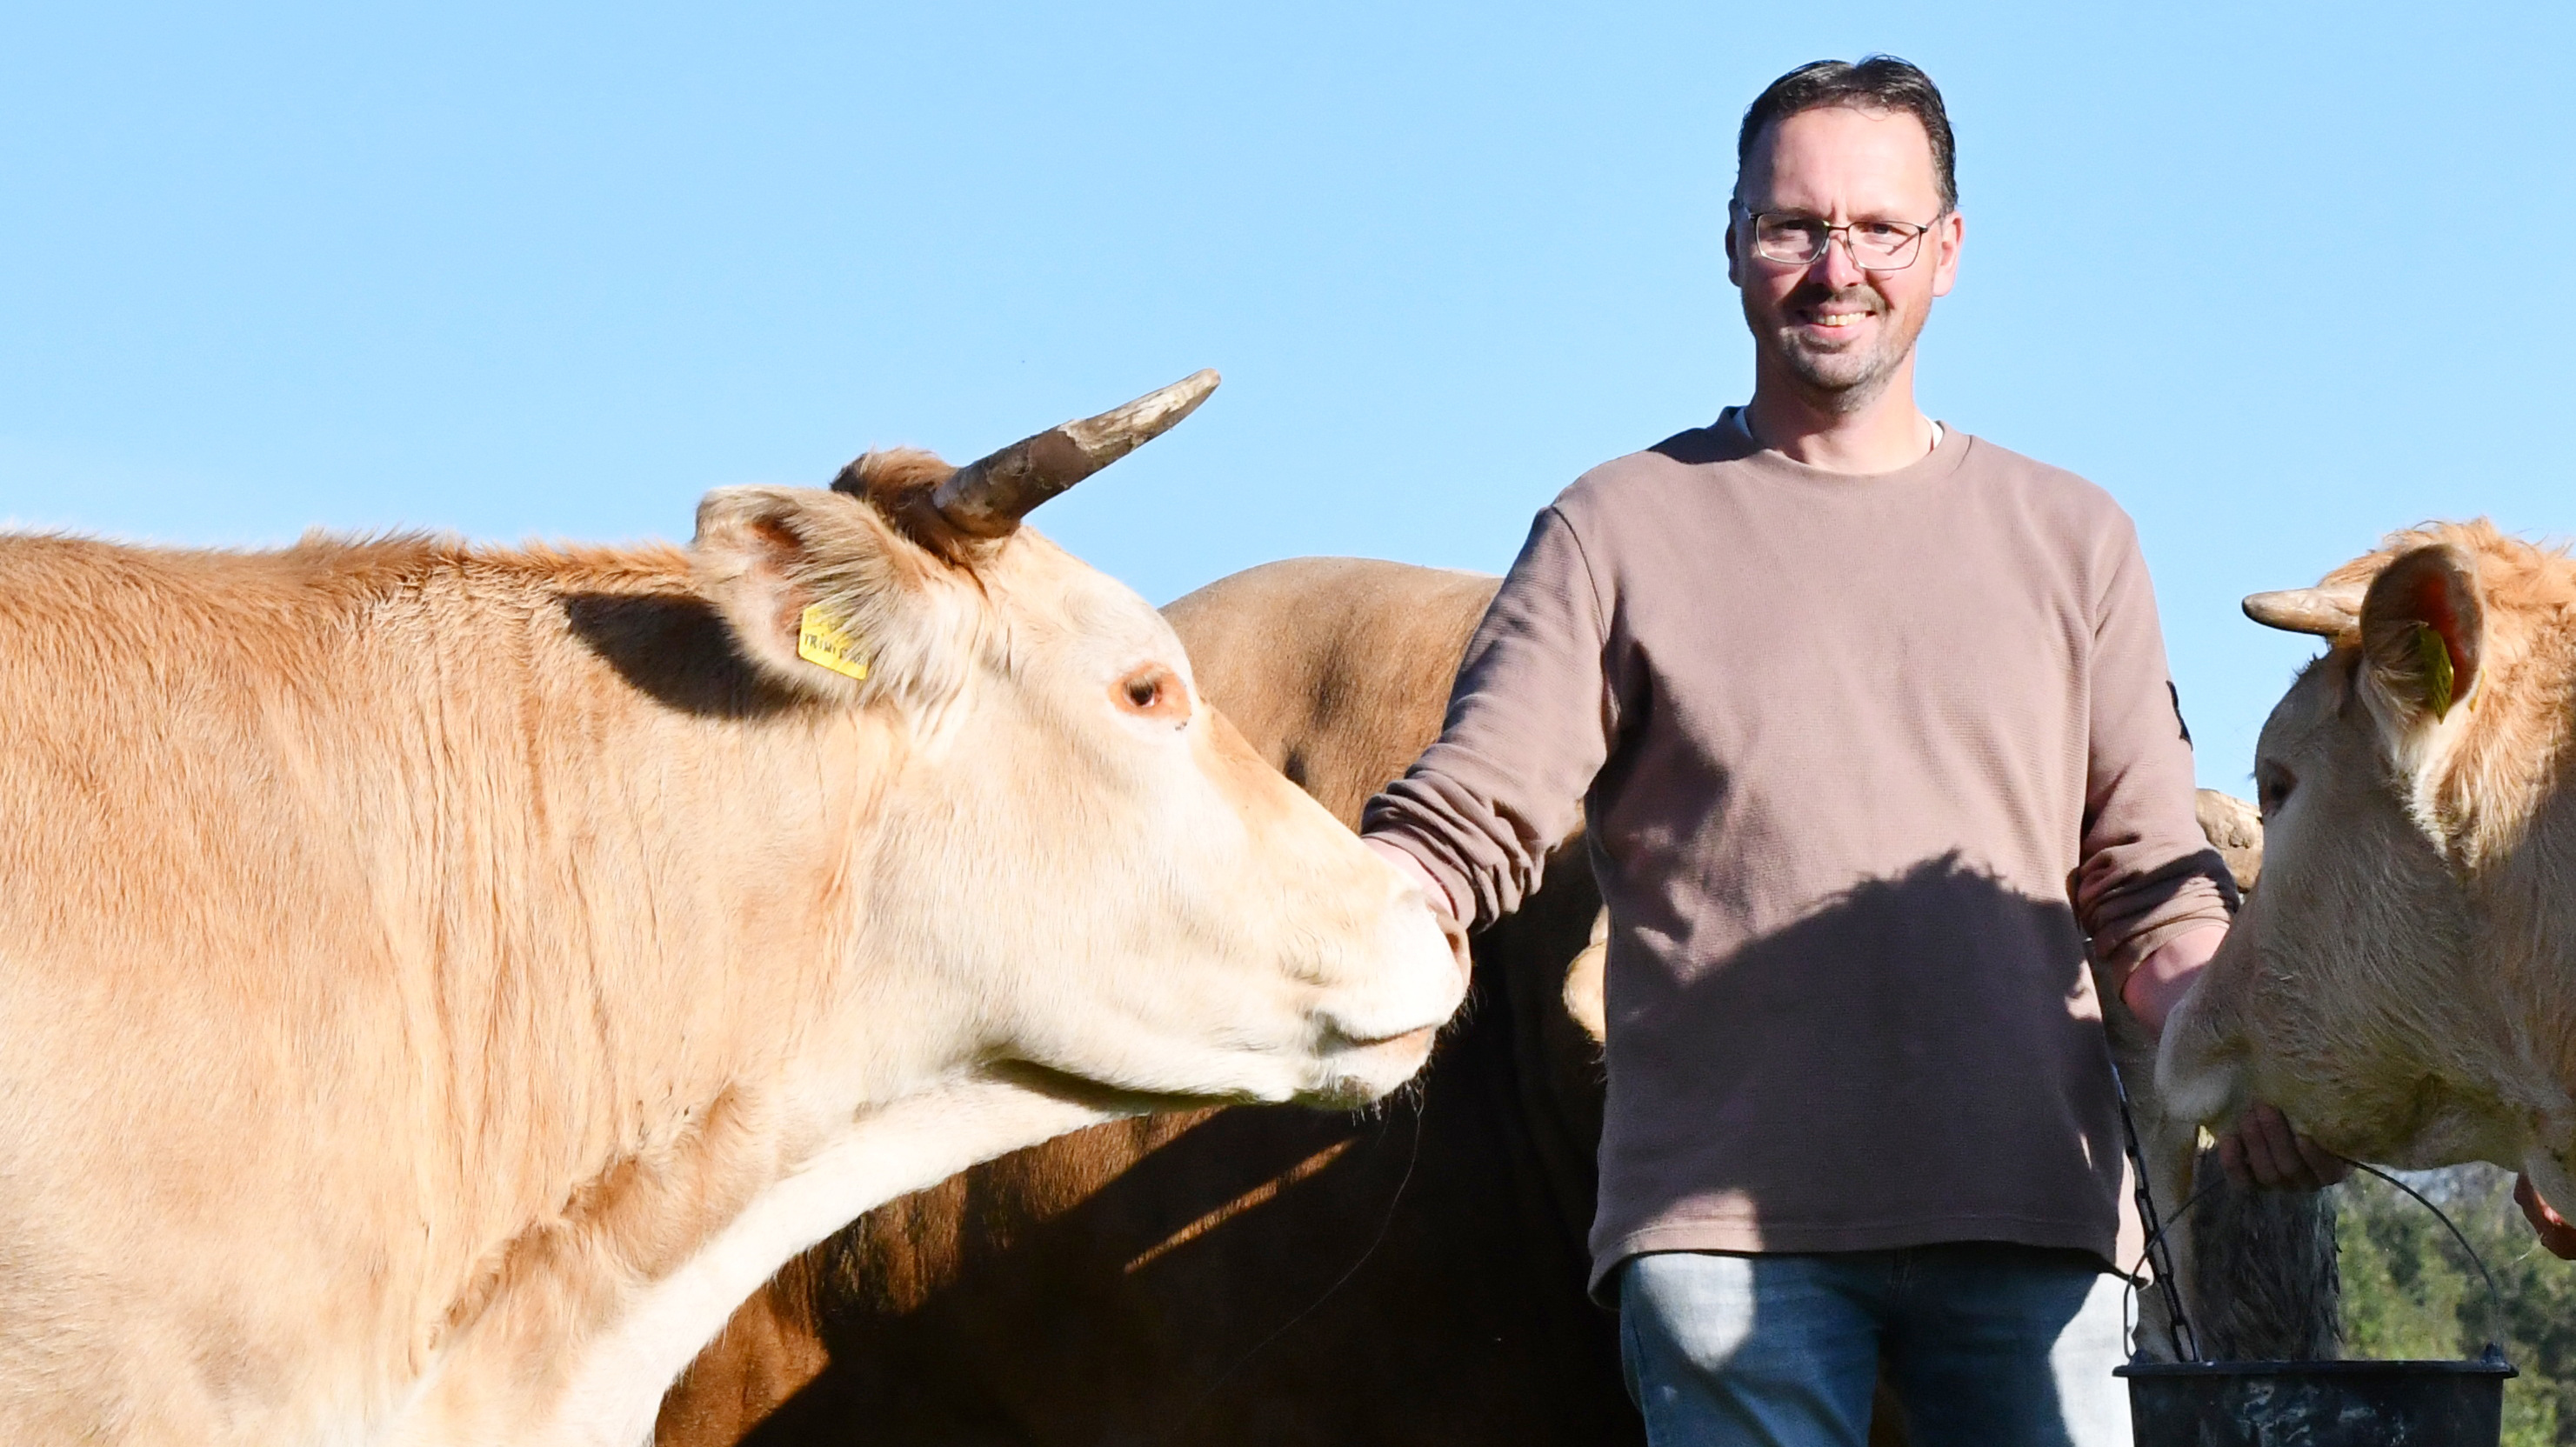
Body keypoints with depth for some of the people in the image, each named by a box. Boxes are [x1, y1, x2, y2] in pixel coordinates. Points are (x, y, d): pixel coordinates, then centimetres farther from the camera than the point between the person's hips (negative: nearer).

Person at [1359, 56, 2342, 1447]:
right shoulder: (1619, 531, 11)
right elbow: (1460, 830, 3)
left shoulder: (2068, 538, 18)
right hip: (1726, 1220, -2)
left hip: (2028, 1223, 2)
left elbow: (2149, 879, 15)